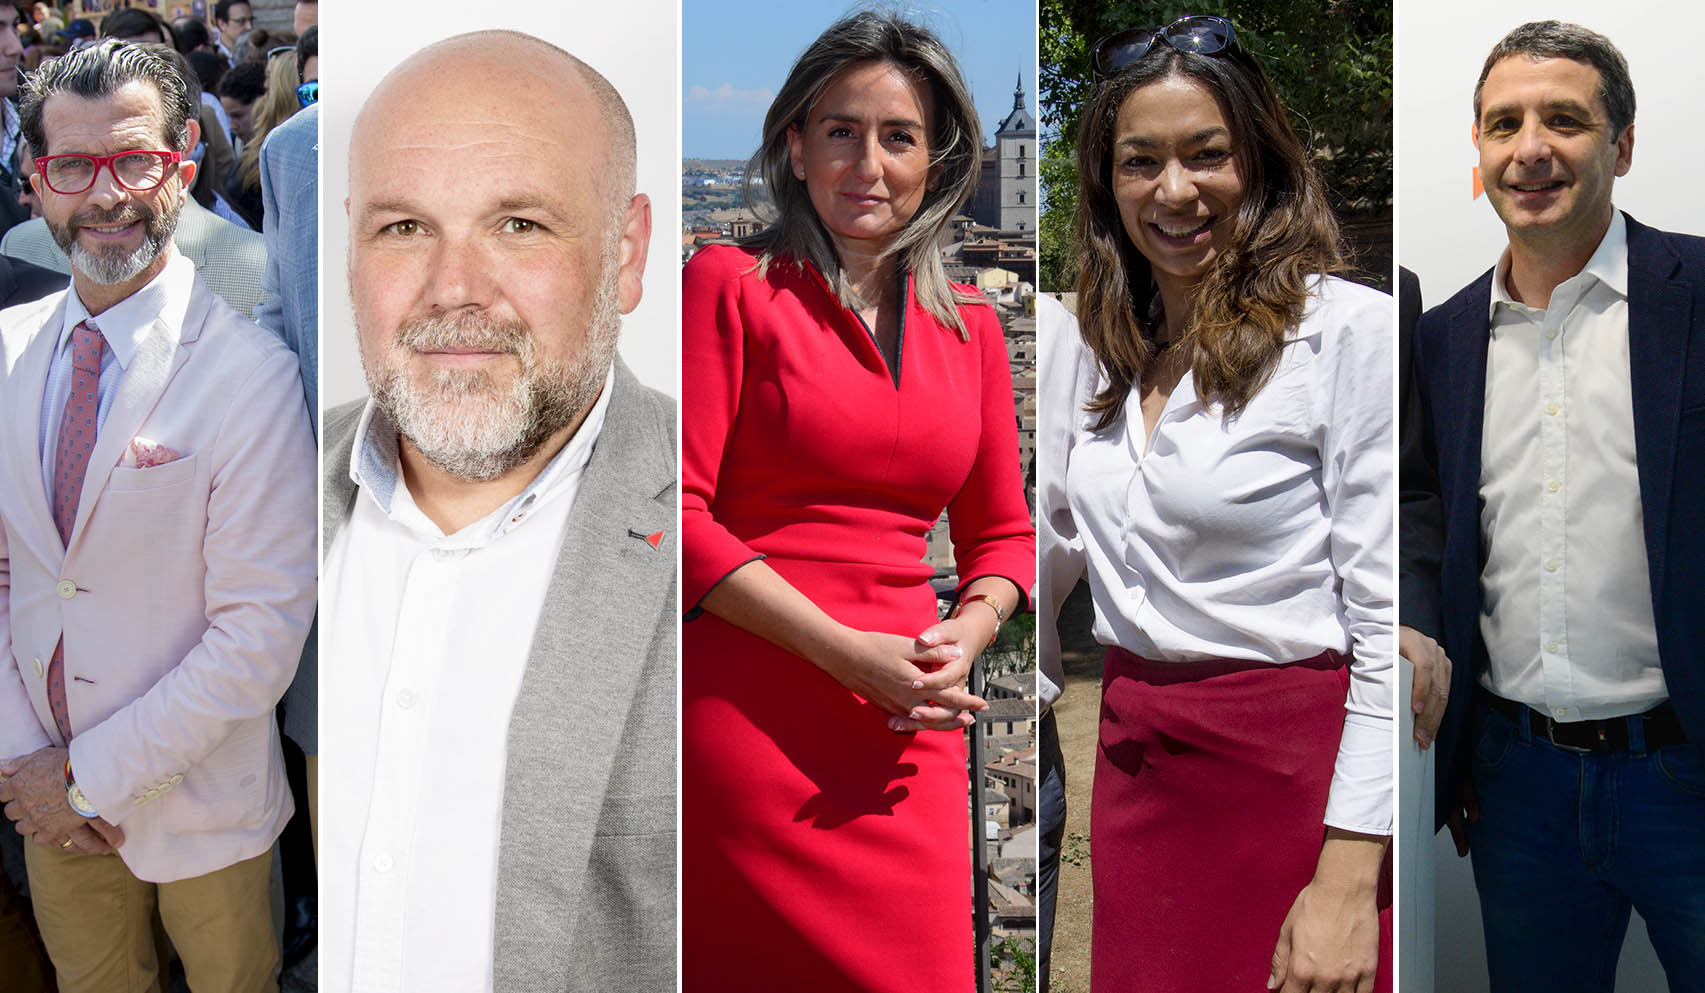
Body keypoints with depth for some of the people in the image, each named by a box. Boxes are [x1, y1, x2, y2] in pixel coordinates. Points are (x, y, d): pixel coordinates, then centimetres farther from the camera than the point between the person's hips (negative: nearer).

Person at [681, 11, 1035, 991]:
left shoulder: (969, 325, 12)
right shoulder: (732, 285, -2)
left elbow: (1004, 533, 19)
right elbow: (682, 515, -9)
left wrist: (968, 633, -3)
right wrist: (847, 654, -14)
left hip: (909, 733, 5)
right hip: (747, 715, -4)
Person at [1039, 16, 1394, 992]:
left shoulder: (1351, 332, -11)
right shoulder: (1087, 352, 7)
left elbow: (1391, 627, -14)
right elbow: (1046, 548, 19)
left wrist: (1348, 882, -17)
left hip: (1301, 765, -5)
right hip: (1136, 758, 6)